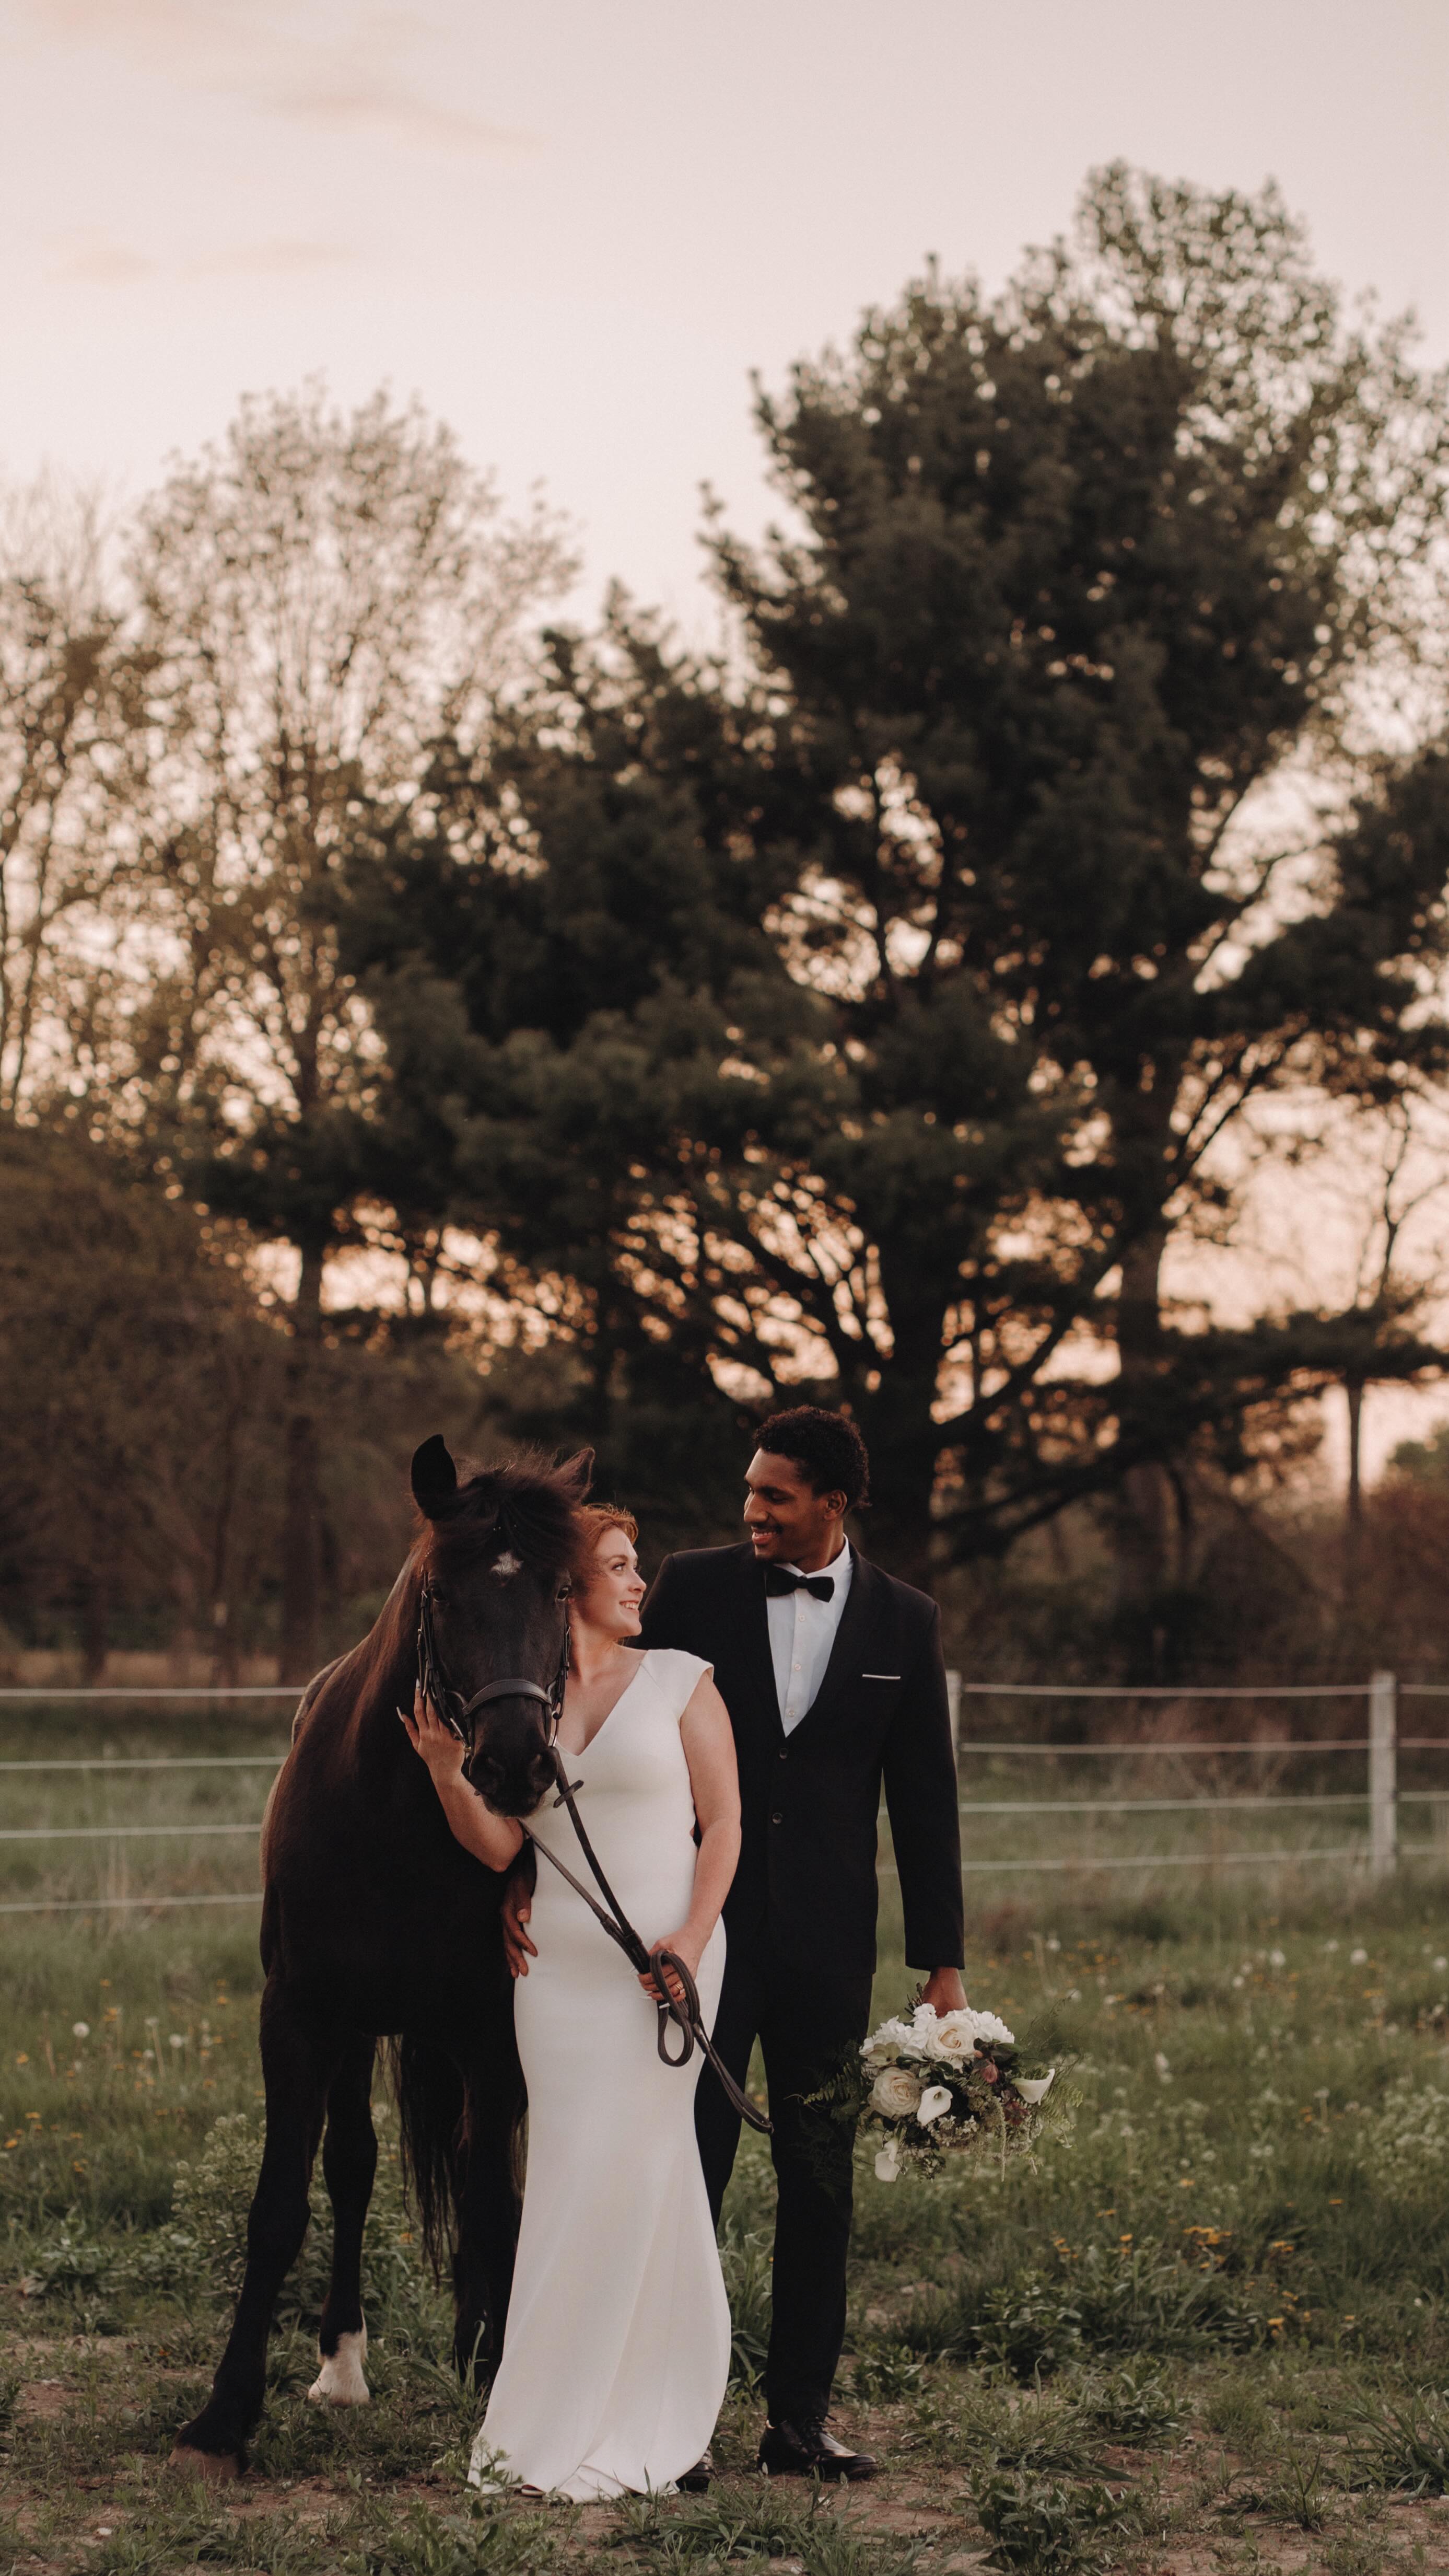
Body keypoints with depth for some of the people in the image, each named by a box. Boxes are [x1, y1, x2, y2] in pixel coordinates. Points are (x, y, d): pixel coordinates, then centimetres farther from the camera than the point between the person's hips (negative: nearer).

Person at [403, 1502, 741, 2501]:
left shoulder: (681, 1681, 1)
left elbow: (723, 1822, -1)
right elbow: (499, 1847, 3)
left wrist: (692, 1937, -14)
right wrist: (449, 1770, -13)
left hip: (664, 1959, -3)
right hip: (558, 1961, 3)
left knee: (618, 2173, -3)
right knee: (573, 2168, 4)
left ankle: (571, 2429, 6)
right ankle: (647, 2414, 16)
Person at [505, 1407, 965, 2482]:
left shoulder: (903, 1621, 2)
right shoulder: (693, 1588, -2)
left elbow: (925, 1799, 5)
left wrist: (944, 1962, 2)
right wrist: (534, 1872, -9)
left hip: (827, 1947, 1)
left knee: (821, 2182, 7)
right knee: (685, 2171, 1)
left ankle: (801, 2415, 17)